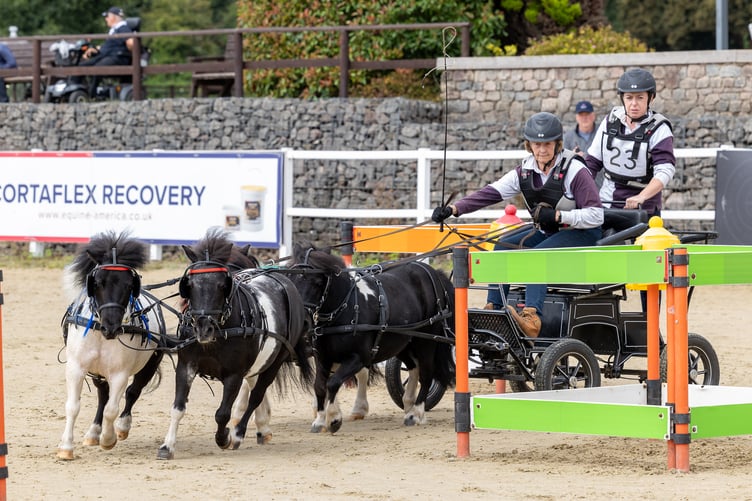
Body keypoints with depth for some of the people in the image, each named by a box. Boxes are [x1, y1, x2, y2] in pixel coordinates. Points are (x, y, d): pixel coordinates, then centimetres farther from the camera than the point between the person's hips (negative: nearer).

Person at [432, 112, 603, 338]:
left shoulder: (574, 170, -15)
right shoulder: (526, 171, 2)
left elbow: (596, 215, -18)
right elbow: (492, 192, -8)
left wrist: (557, 215, -26)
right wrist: (454, 208, -20)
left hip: (580, 234, -7)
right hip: (546, 233, 7)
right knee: (502, 246, -11)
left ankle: (532, 317, -48)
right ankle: (493, 309, -10)